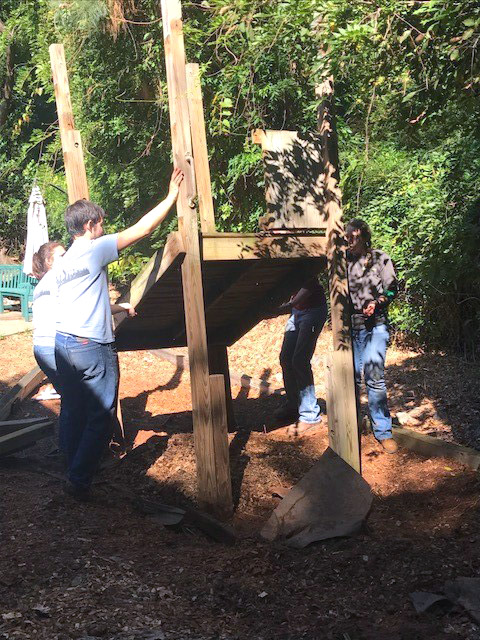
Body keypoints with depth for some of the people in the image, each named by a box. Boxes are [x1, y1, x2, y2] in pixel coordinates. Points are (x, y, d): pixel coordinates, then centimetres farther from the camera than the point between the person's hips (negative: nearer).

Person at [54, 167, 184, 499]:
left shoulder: (64, 262, 16)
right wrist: (172, 197, -4)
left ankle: (75, 475, 21)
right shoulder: (94, 250, -10)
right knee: (100, 419, 0)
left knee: (76, 415, 15)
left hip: (64, 344, 9)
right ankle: (80, 481, 1)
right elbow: (142, 229, -12)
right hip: (92, 347, -9)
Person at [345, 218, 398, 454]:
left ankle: (383, 431, -1)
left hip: (375, 324, -3)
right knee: (351, 376, 4)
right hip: (350, 326, 3)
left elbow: (392, 288, 4)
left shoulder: (380, 259, 2)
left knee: (375, 376, -9)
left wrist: (377, 302, -13)